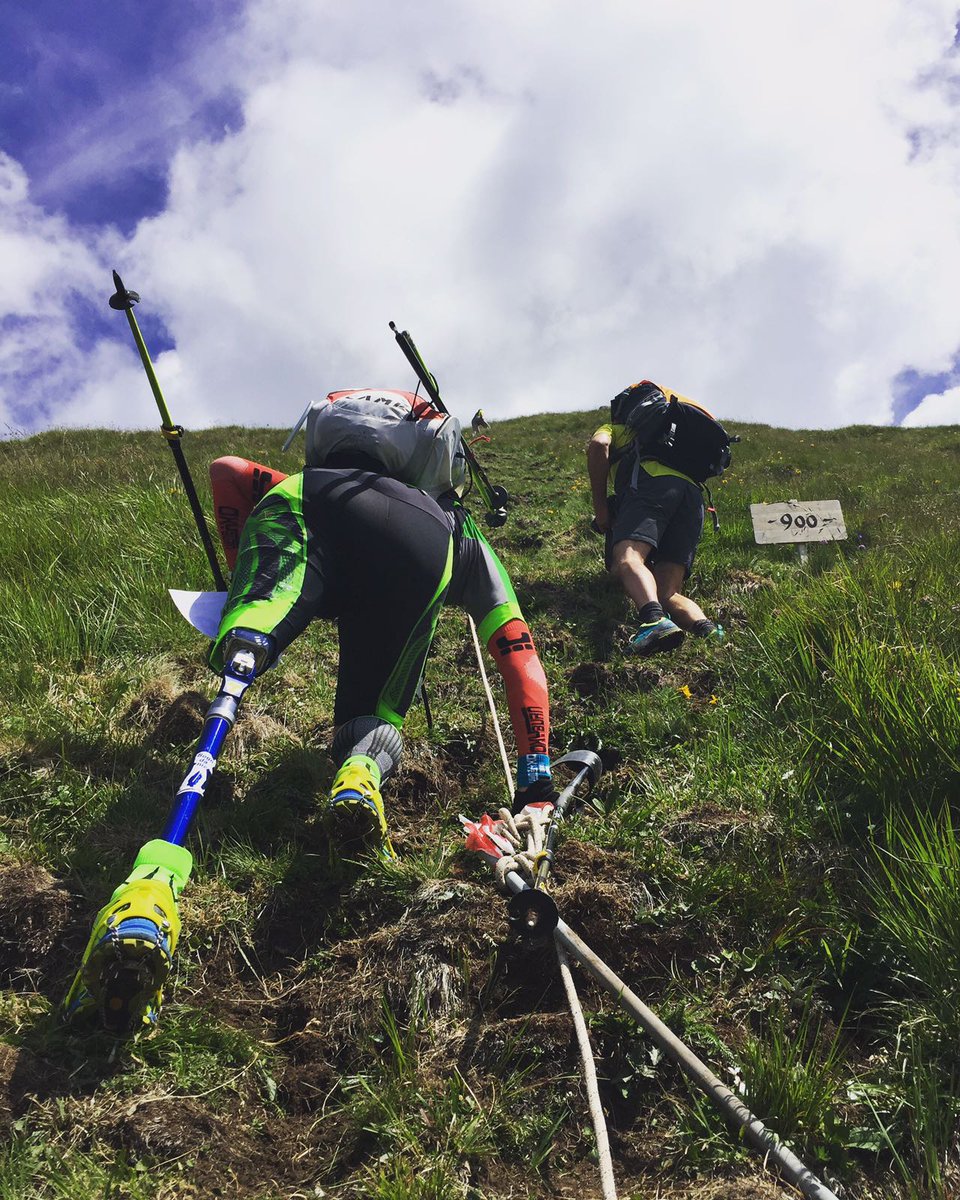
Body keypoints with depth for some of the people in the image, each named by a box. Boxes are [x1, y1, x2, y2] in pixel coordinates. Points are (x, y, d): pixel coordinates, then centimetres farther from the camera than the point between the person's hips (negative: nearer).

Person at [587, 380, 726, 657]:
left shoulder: (613, 429, 30)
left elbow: (598, 445, 3)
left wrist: (600, 507, 4)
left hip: (653, 483, -6)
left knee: (626, 559, -27)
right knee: (668, 593, 0)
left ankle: (656, 622, -57)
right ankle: (706, 629, -30)